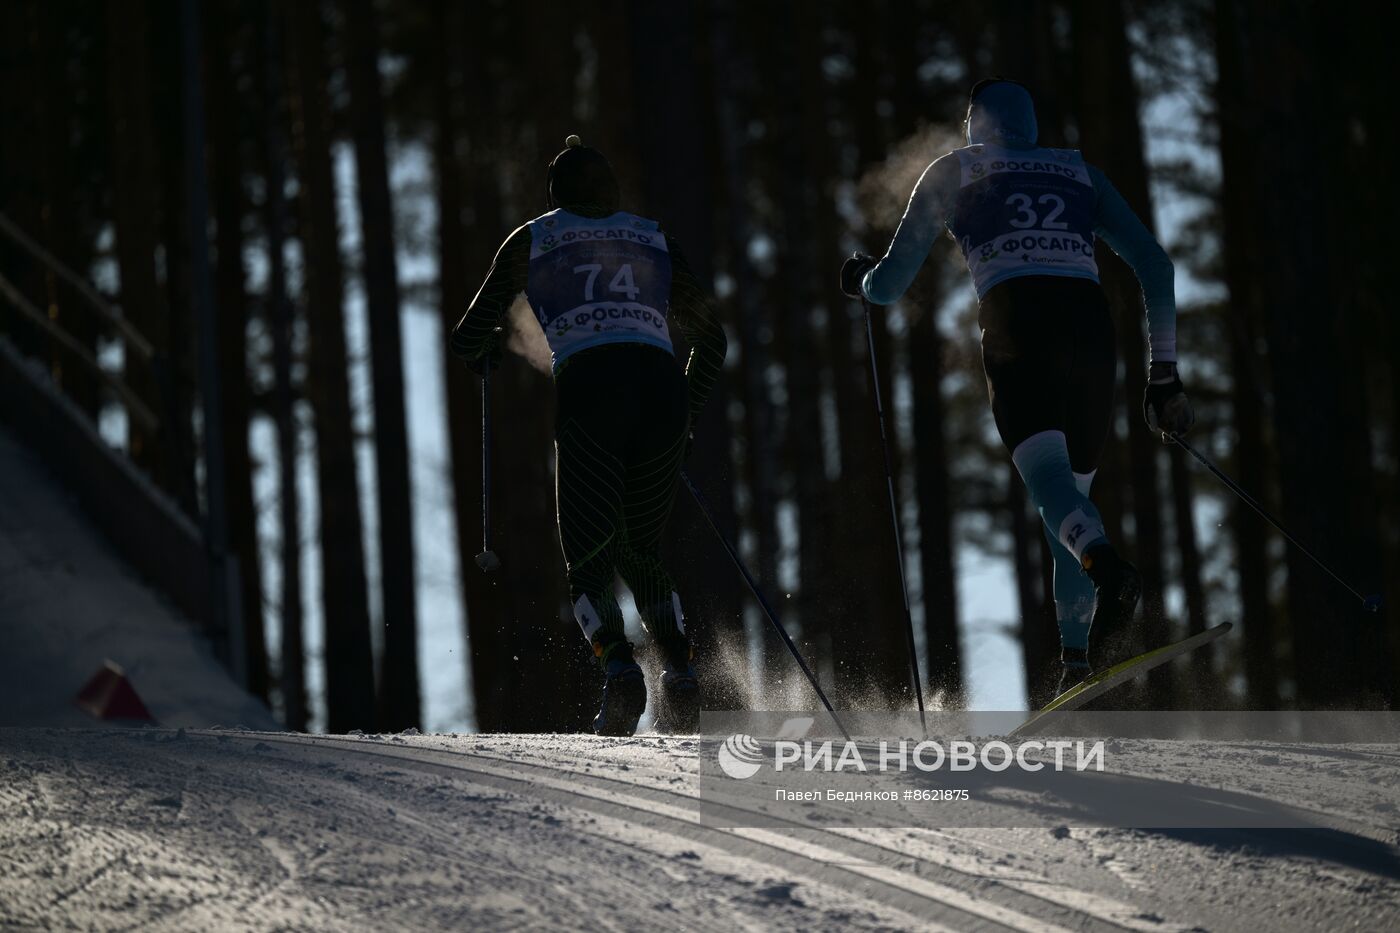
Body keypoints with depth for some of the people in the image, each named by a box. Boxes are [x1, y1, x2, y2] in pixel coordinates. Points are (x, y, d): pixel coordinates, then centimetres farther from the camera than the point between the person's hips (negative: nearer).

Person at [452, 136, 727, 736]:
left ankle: (619, 669, -21)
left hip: (588, 396, -2)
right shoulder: (654, 240, 24)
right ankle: (681, 674, -4)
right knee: (641, 556, 17)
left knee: (589, 562, 6)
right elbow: (710, 339, 26)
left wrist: (482, 353, 41)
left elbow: (468, 339, 18)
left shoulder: (530, 241, 18)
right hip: (661, 390, 2)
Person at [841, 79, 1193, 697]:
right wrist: (1163, 373, 18)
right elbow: (1155, 264, 16)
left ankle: (1110, 574, -53)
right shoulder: (1080, 173, 28)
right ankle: (1078, 665, 3)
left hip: (1015, 327, -3)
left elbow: (890, 285, 23)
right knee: (1072, 498, 14)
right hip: (1092, 328, 3)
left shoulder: (953, 171, 22)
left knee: (1049, 482, -20)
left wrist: (859, 279, 47)